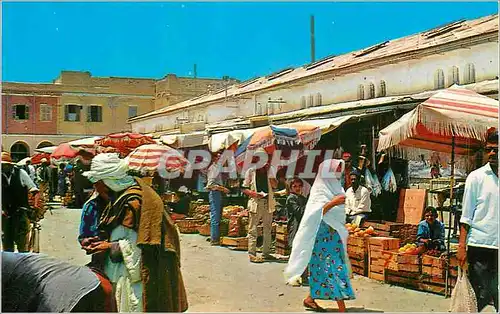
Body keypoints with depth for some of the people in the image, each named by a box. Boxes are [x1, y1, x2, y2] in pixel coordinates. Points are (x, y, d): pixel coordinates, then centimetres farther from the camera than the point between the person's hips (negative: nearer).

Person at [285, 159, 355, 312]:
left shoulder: (335, 188, 14)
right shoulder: (320, 191, -10)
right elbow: (315, 213, -21)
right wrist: (332, 203, -30)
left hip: (334, 235, 8)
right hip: (324, 235, -8)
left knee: (325, 268, 11)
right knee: (335, 267, -12)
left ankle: (310, 299, 22)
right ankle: (342, 308, -13)